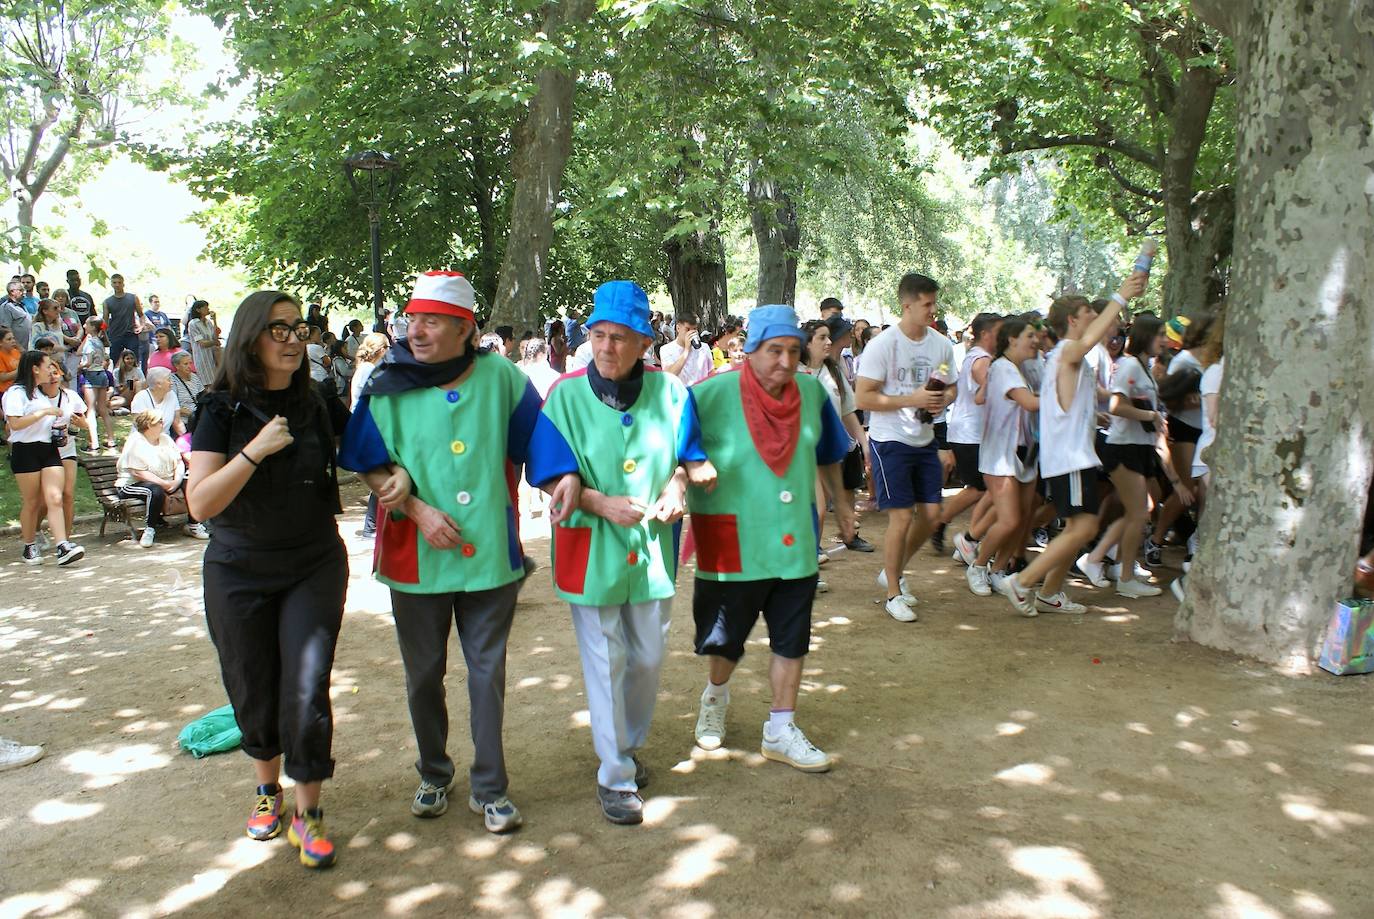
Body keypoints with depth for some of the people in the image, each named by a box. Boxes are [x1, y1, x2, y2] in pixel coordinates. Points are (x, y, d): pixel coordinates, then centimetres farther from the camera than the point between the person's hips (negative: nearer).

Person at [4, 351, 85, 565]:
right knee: (31, 502, 3)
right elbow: (15, 423, -19)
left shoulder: (42, 393, 20)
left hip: (49, 449, 6)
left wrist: (61, 431, 15)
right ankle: (30, 547, 18)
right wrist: (44, 412, -17)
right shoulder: (16, 392, -6)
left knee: (55, 499, -8)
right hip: (26, 451, -6)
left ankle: (63, 547, -17)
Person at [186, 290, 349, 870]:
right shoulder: (222, 410, -9)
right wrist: (256, 449, -26)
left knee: (307, 690, -7)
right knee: (254, 693, 12)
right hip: (239, 573, -1)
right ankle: (266, 788, 38)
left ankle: (307, 812, 10)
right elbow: (200, 503, -19)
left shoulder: (313, 406, 0)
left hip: (314, 567, 1)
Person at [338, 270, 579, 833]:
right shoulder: (387, 387, -5)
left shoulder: (500, 376, -5)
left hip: (490, 552, 0)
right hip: (416, 555, 1)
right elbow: (370, 466, -2)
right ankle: (433, 775, 37)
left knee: (488, 672, 9)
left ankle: (489, 788, 24)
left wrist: (566, 475, -12)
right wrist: (417, 509, -15)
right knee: (423, 673, 15)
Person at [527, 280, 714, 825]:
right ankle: (615, 777, 18)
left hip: (652, 546, 3)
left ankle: (630, 747, 40)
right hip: (591, 549, -3)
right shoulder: (566, 396, -10)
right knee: (605, 664, 4)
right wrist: (603, 503, -23)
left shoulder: (669, 391, -3)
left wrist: (676, 484, -12)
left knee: (648, 659, 16)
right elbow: (552, 479, -8)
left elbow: (686, 457, 9)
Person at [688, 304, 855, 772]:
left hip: (794, 538, 4)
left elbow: (827, 453, 15)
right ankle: (715, 696, 46)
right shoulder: (714, 394, -16)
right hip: (734, 540, -3)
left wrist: (840, 502, 23)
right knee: (728, 637, 15)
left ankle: (781, 730, 26)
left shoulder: (811, 392, -1)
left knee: (792, 640, 10)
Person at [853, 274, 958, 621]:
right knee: (902, 516, -5)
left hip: (924, 440, 6)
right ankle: (894, 594, 11)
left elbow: (951, 387, 16)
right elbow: (862, 398, -17)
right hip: (890, 440, -6)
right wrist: (912, 400, -22)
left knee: (931, 512, 7)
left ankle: (893, 572, 30)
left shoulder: (941, 344, 3)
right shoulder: (883, 344, -14)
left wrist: (943, 401, -9)